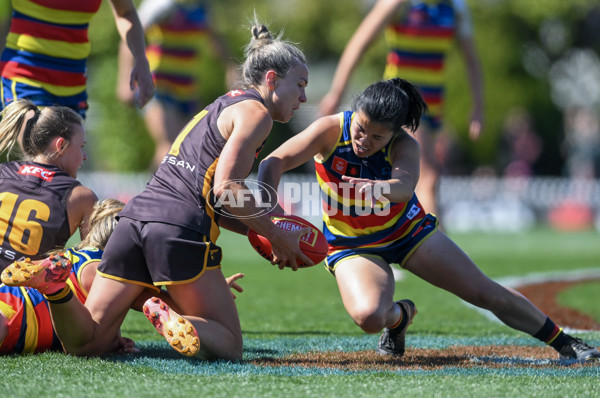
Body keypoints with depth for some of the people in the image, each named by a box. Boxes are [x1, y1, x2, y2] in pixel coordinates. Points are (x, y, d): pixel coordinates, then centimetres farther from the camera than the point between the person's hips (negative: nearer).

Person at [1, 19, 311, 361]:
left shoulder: (219, 107, 29)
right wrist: (277, 237, -1)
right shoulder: (255, 112, 2)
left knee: (87, 343, 6)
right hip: (180, 229, -8)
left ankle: (53, 281, -19)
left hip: (137, 217, 8)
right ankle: (171, 320, -29)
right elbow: (226, 189, -11)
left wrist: (267, 232, 22)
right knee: (229, 346, 0)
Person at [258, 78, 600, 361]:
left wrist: (376, 188, -68)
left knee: (486, 292, 0)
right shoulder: (332, 130, -24)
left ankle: (563, 342, 19)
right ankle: (399, 316, 8)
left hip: (410, 230, 1)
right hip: (353, 245, -1)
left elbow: (404, 186, -45)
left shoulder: (405, 145, -24)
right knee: (369, 317, -31)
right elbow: (274, 163, -28)